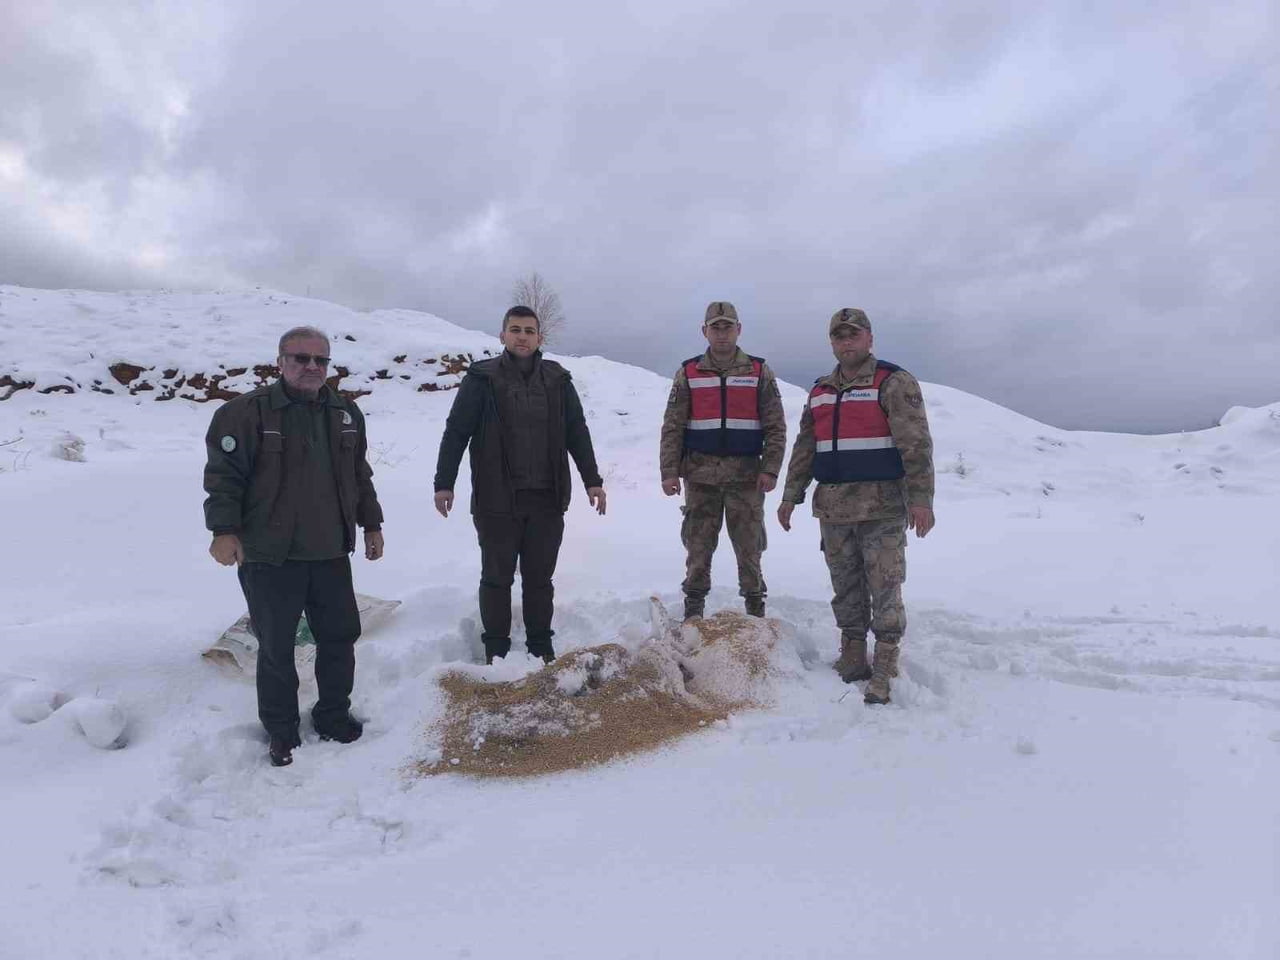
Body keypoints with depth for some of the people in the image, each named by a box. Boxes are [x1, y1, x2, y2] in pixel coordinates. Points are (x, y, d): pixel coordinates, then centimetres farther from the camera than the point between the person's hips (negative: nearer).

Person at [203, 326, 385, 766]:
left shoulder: (345, 412, 9)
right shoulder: (248, 412, -9)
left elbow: (360, 475, 17)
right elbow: (223, 474, -10)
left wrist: (371, 524, 17)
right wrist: (224, 530, -19)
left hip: (332, 553, 5)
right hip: (271, 557, -5)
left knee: (340, 635, 13)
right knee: (276, 647, 7)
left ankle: (333, 715, 32)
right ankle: (281, 731, 24)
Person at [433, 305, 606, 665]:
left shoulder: (558, 380, 7)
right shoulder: (482, 379, -2)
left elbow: (577, 433, 10)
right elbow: (456, 432, -1)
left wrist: (592, 480, 6)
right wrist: (444, 483, -5)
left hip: (547, 500, 3)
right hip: (497, 500, -2)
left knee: (540, 578, 11)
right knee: (497, 578, 7)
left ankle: (541, 646, 24)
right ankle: (496, 649, 19)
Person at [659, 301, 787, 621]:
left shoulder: (759, 372, 5)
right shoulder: (688, 373, 7)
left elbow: (776, 427, 2)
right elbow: (672, 428, 4)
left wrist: (770, 469, -7)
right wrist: (669, 471, -4)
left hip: (746, 475, -1)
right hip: (700, 475, 1)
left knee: (748, 544, 4)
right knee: (698, 545, 6)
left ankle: (755, 606, 19)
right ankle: (693, 610, 19)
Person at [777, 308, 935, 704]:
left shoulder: (894, 383, -3)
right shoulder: (820, 391, 16)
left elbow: (916, 445, -9)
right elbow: (804, 448, 19)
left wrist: (921, 498, -16)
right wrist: (791, 496, 16)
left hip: (882, 508, -6)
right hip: (833, 508, 6)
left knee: (884, 589, -3)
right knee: (846, 589, 12)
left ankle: (884, 671, 3)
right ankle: (852, 658, 23)